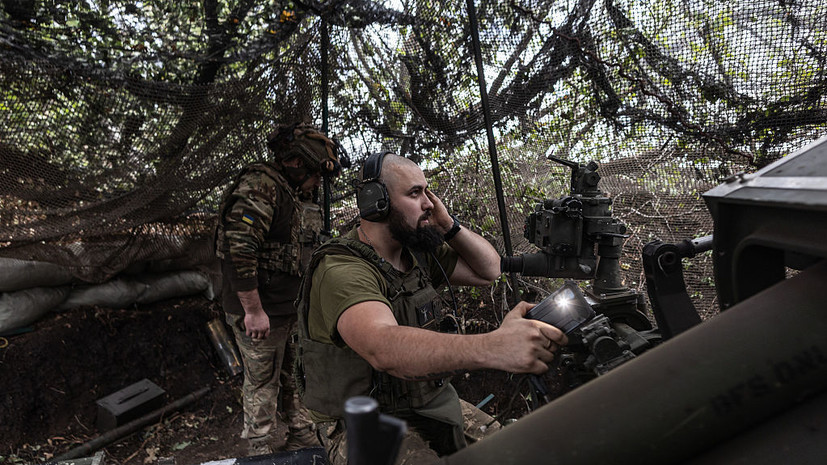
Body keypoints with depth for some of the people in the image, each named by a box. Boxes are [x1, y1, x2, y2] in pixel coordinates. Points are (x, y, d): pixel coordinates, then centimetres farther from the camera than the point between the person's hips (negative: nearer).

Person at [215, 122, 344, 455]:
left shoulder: (297, 195, 12)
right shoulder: (259, 187, -19)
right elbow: (239, 250, -27)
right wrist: (253, 310, -24)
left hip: (292, 307, 9)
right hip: (262, 312, -9)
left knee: (295, 374, 20)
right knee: (263, 382, 7)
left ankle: (304, 437, 36)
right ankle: (261, 451, 25)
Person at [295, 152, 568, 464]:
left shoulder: (416, 251, 3)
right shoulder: (342, 271, -24)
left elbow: (489, 270, 10)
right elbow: (384, 348, -43)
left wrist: (448, 225, -6)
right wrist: (493, 347, -55)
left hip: (433, 400, 7)